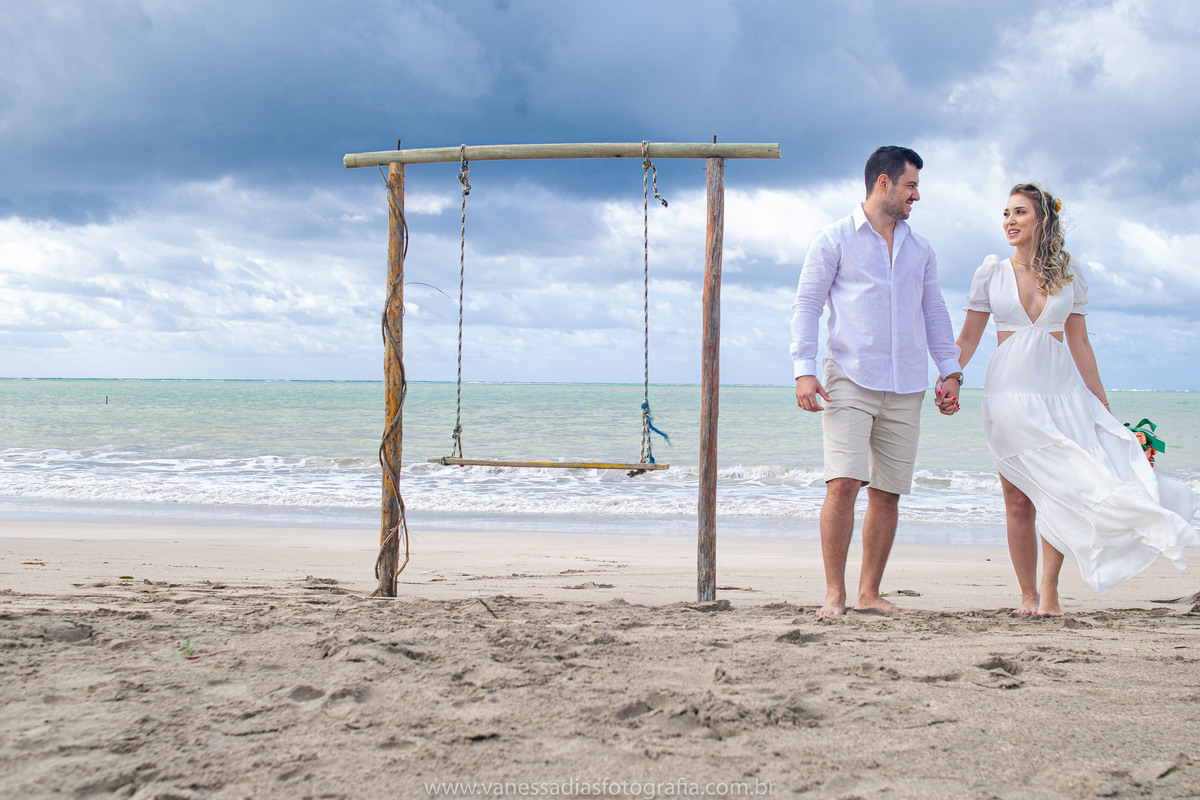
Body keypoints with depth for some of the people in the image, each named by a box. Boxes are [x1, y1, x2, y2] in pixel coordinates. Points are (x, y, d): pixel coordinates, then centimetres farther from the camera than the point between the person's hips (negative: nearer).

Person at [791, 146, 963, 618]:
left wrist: (950, 371, 13)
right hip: (849, 381, -5)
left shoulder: (919, 250, 20)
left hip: (906, 387, 5)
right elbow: (807, 304, 0)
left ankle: (869, 593, 11)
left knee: (887, 492, 3)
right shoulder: (834, 240, 5)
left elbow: (934, 313, 23)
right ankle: (834, 593, -7)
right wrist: (803, 370, -10)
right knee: (843, 484, -15)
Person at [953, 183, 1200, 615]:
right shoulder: (991, 272, 5)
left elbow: (1079, 344, 12)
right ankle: (1029, 596, 7)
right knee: (1018, 499, -2)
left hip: (1061, 393, 1)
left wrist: (1102, 403, 10)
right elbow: (968, 337, 5)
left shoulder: (1069, 277, 8)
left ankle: (1049, 590, -2)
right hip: (1010, 394, -1)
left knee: (1059, 489, -13)